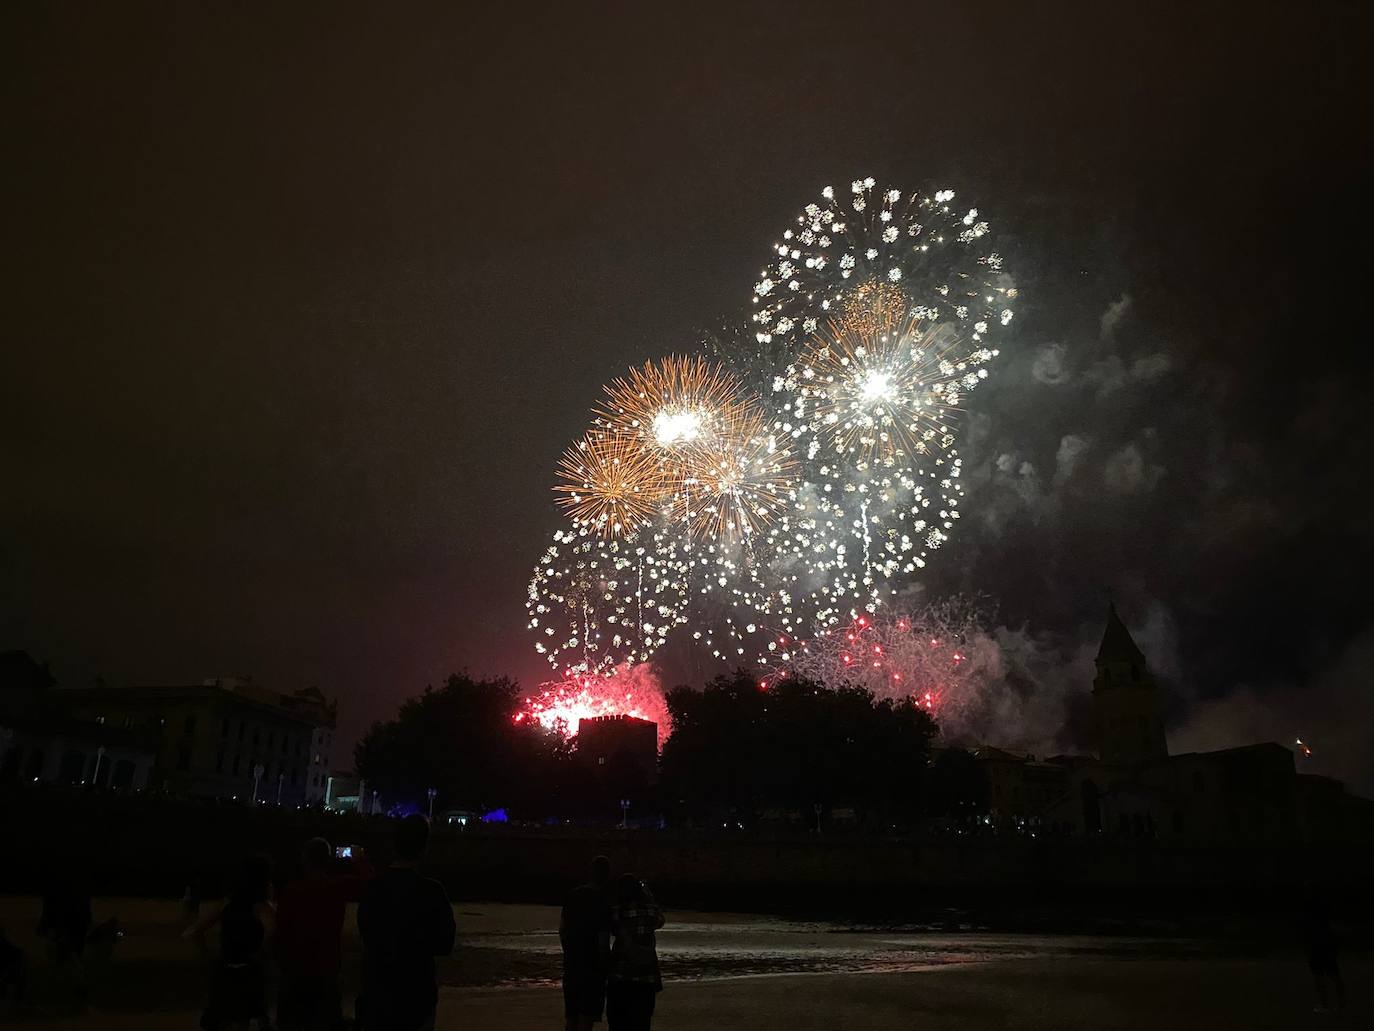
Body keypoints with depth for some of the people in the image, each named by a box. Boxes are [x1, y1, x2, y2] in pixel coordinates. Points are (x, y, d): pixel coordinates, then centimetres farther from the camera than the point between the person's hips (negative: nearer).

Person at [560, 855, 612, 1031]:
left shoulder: (574, 895, 3)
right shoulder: (604, 902, -17)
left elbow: (562, 928, 12)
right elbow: (603, 942, -18)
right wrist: (603, 967, -5)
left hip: (571, 962, 6)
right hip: (592, 964, -6)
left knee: (571, 1013, 17)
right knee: (587, 1015, -1)